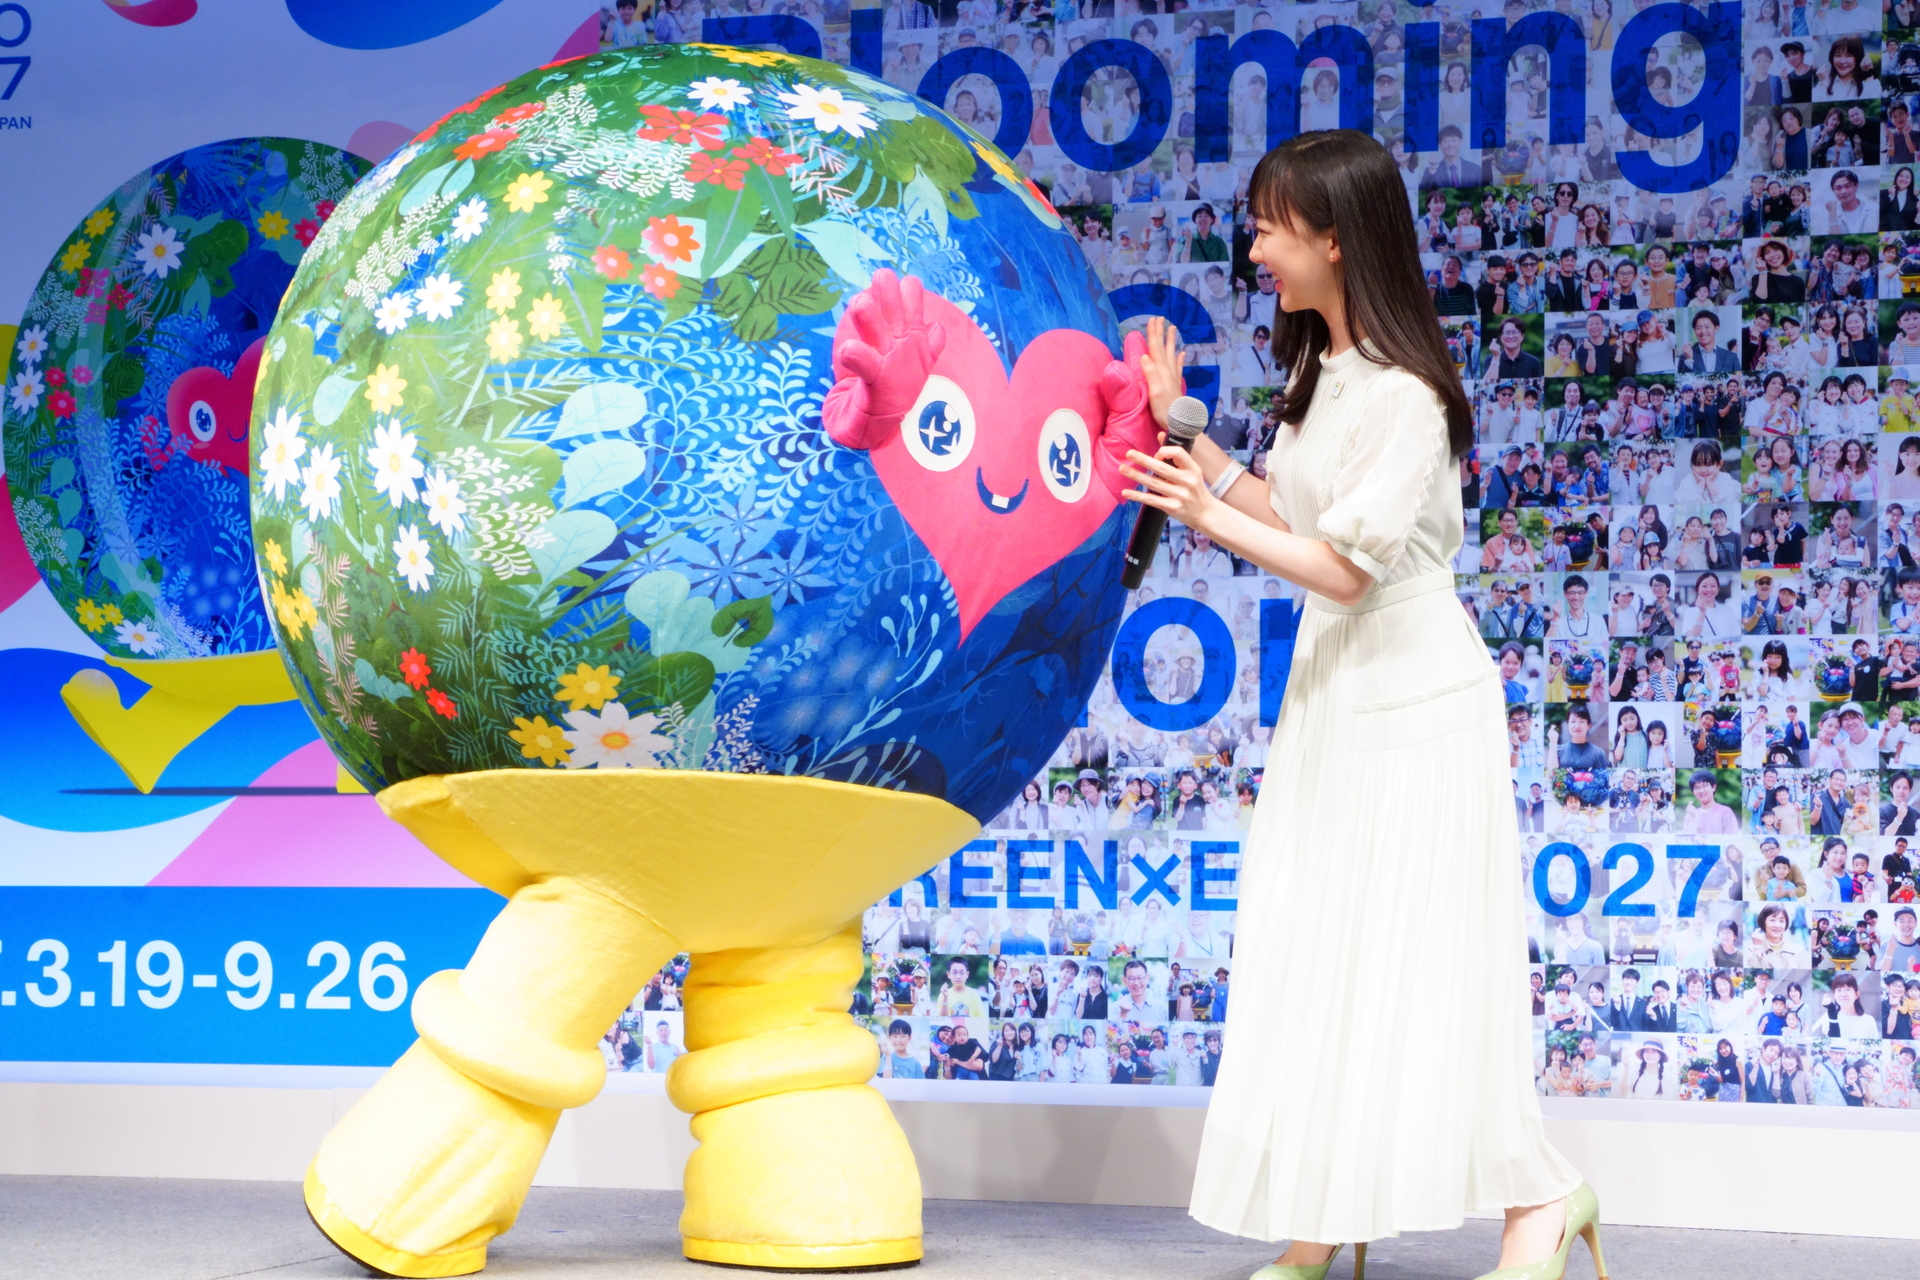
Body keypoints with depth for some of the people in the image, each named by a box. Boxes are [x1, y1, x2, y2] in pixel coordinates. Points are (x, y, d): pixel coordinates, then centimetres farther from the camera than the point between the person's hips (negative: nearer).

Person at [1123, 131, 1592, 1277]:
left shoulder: (1404, 396, -19)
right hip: (1333, 689, 9)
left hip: (1413, 700, -9)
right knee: (1315, 947, 7)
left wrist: (1213, 517, -23)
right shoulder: (1321, 373, 9)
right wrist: (1180, 430, 12)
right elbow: (1288, 517, 11)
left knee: (1419, 951, -5)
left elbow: (1345, 566, -20)